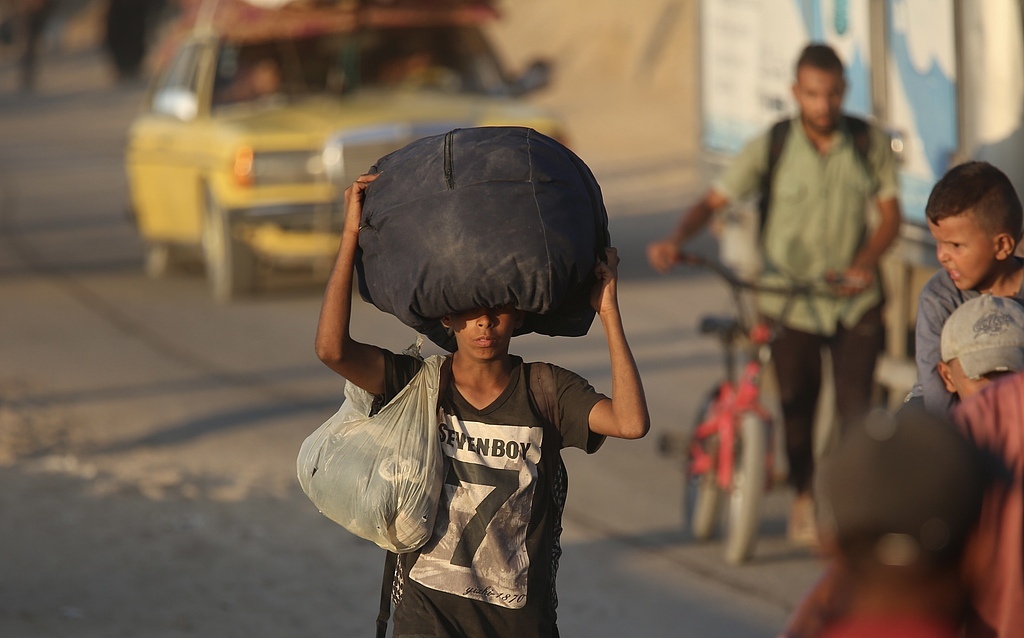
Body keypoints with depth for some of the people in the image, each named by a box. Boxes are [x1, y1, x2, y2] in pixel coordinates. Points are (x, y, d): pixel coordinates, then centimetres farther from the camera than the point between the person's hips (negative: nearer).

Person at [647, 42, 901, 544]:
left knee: (856, 405, -8)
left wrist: (865, 262, -18)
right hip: (790, 298, 0)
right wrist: (674, 241, -29)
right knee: (797, 405, 8)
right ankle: (803, 499, 32)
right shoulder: (770, 149, -9)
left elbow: (889, 214, 1)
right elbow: (713, 201, -11)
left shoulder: (870, 144, -4)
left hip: (854, 297, 0)